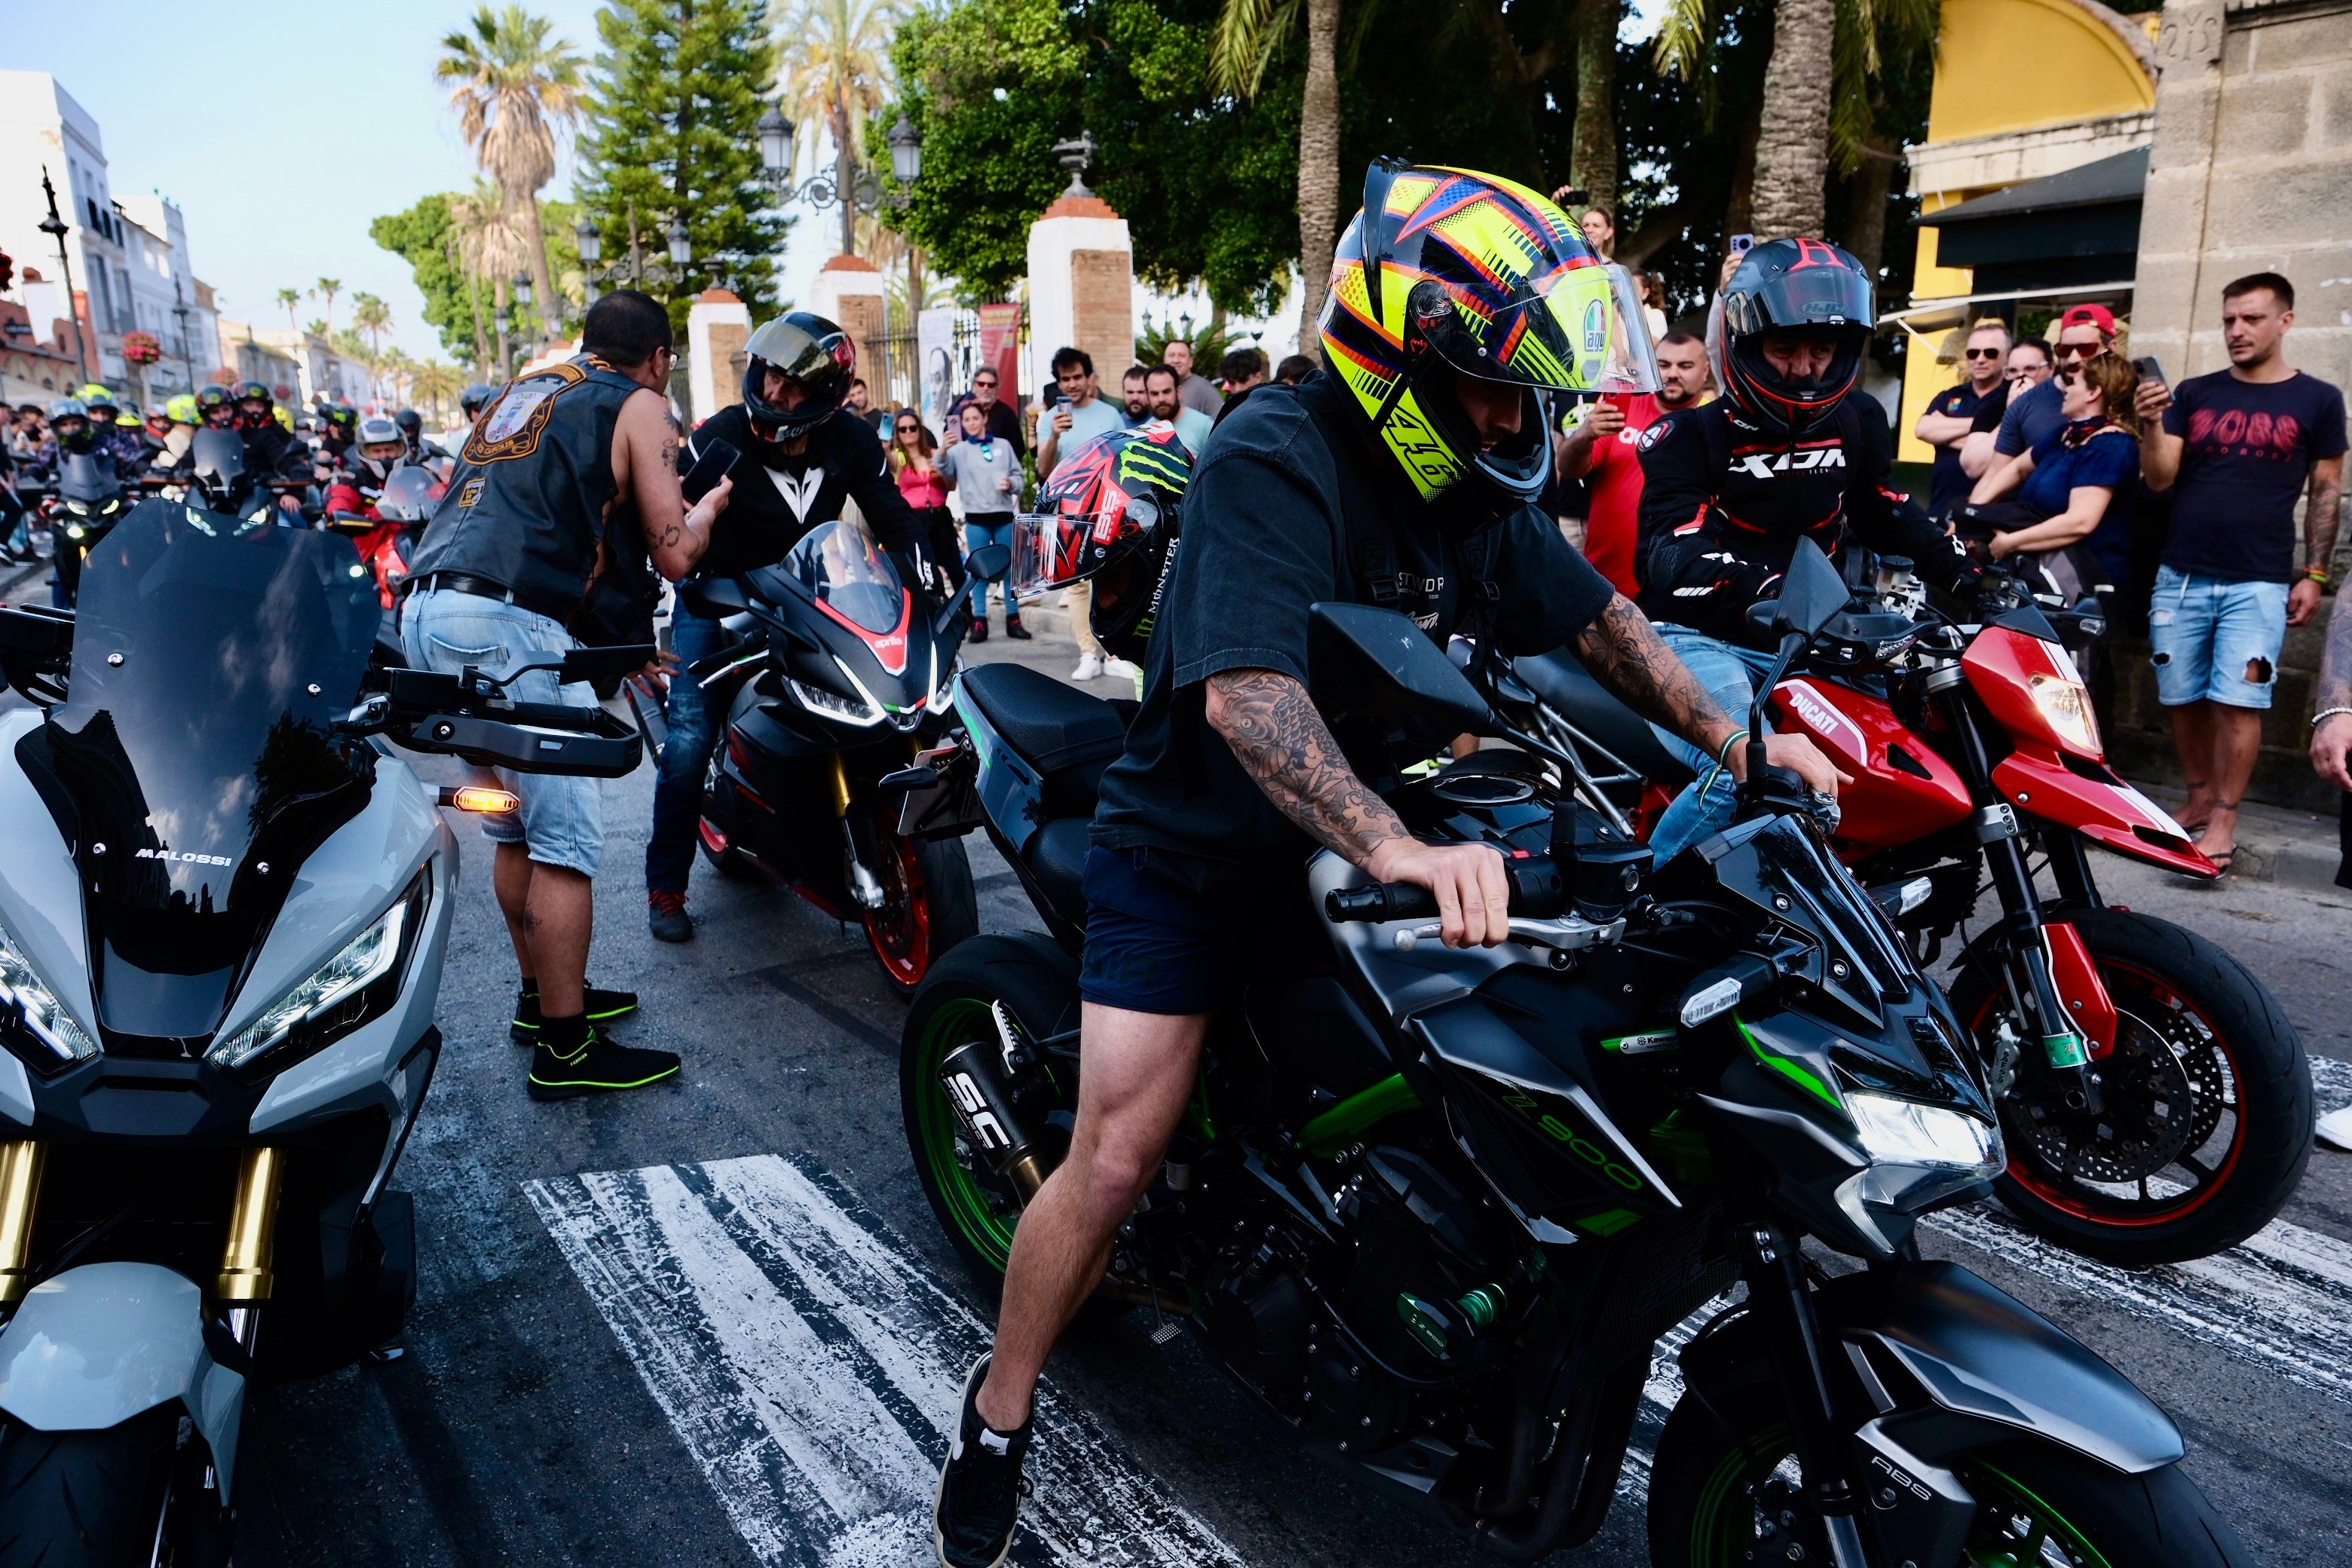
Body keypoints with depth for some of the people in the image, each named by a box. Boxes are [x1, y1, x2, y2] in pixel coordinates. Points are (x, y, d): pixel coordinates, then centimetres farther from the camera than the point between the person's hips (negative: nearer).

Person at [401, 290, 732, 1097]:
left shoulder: (519, 390, 27)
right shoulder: (638, 404, 5)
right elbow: (674, 555, 2)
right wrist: (708, 506, 22)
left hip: (427, 612, 9)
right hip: (509, 623, -8)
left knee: (514, 830, 18)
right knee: (566, 841, -3)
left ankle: (544, 996, 30)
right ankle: (565, 1047, 1)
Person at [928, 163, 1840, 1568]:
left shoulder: (1473, 479, 1)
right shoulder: (1275, 457, -24)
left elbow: (1593, 615, 9)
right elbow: (1245, 690, -39)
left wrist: (1738, 742, 2)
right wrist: (1396, 850, -51)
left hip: (1360, 840, 7)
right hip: (1195, 853, -7)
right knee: (1117, 1157, -9)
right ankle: (1000, 1415, 13)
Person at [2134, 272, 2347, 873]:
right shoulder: (2194, 394, 7)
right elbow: (2159, 479, 2)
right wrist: (2152, 425, -16)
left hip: (2259, 584, -2)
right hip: (2181, 577, 3)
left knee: (2237, 702, -7)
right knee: (2185, 699, 6)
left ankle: (2223, 821, 1)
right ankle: (2199, 799, 21)